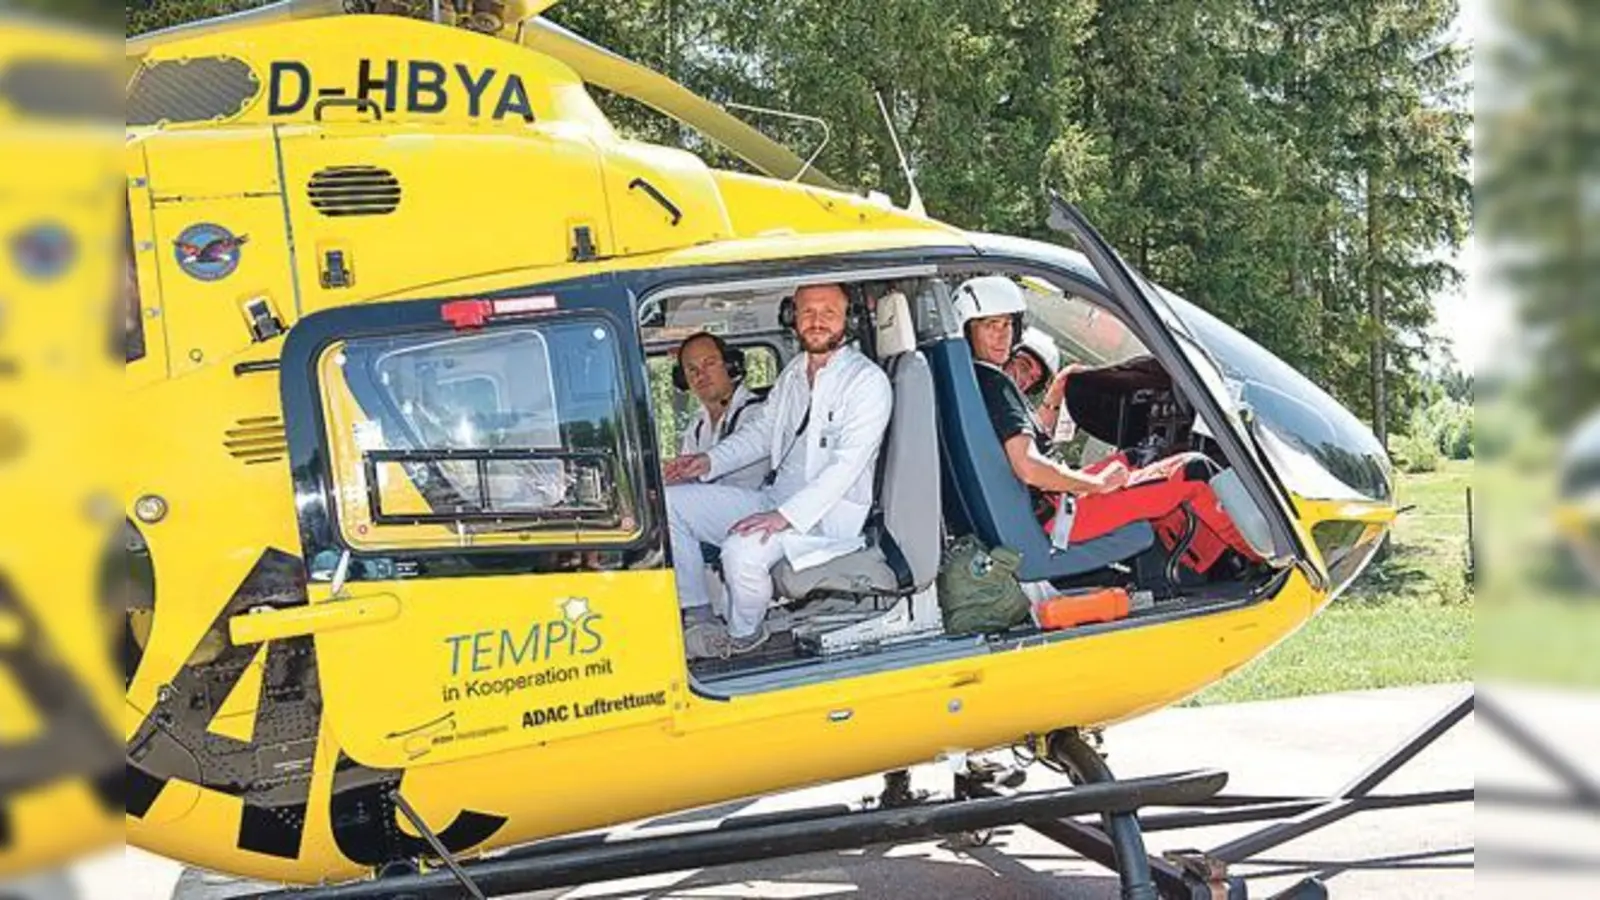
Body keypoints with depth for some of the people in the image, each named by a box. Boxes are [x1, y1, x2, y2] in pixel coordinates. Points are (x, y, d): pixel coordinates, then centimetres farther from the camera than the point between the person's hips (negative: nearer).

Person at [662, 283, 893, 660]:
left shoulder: (867, 381, -12)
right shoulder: (794, 372, 14)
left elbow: (846, 465, -21)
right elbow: (761, 430, 22)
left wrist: (786, 516, -30)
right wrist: (709, 461, 3)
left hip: (828, 512, -8)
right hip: (773, 497, 8)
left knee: (742, 550, -34)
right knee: (670, 501, -2)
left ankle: (743, 636, -3)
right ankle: (698, 618, -1)